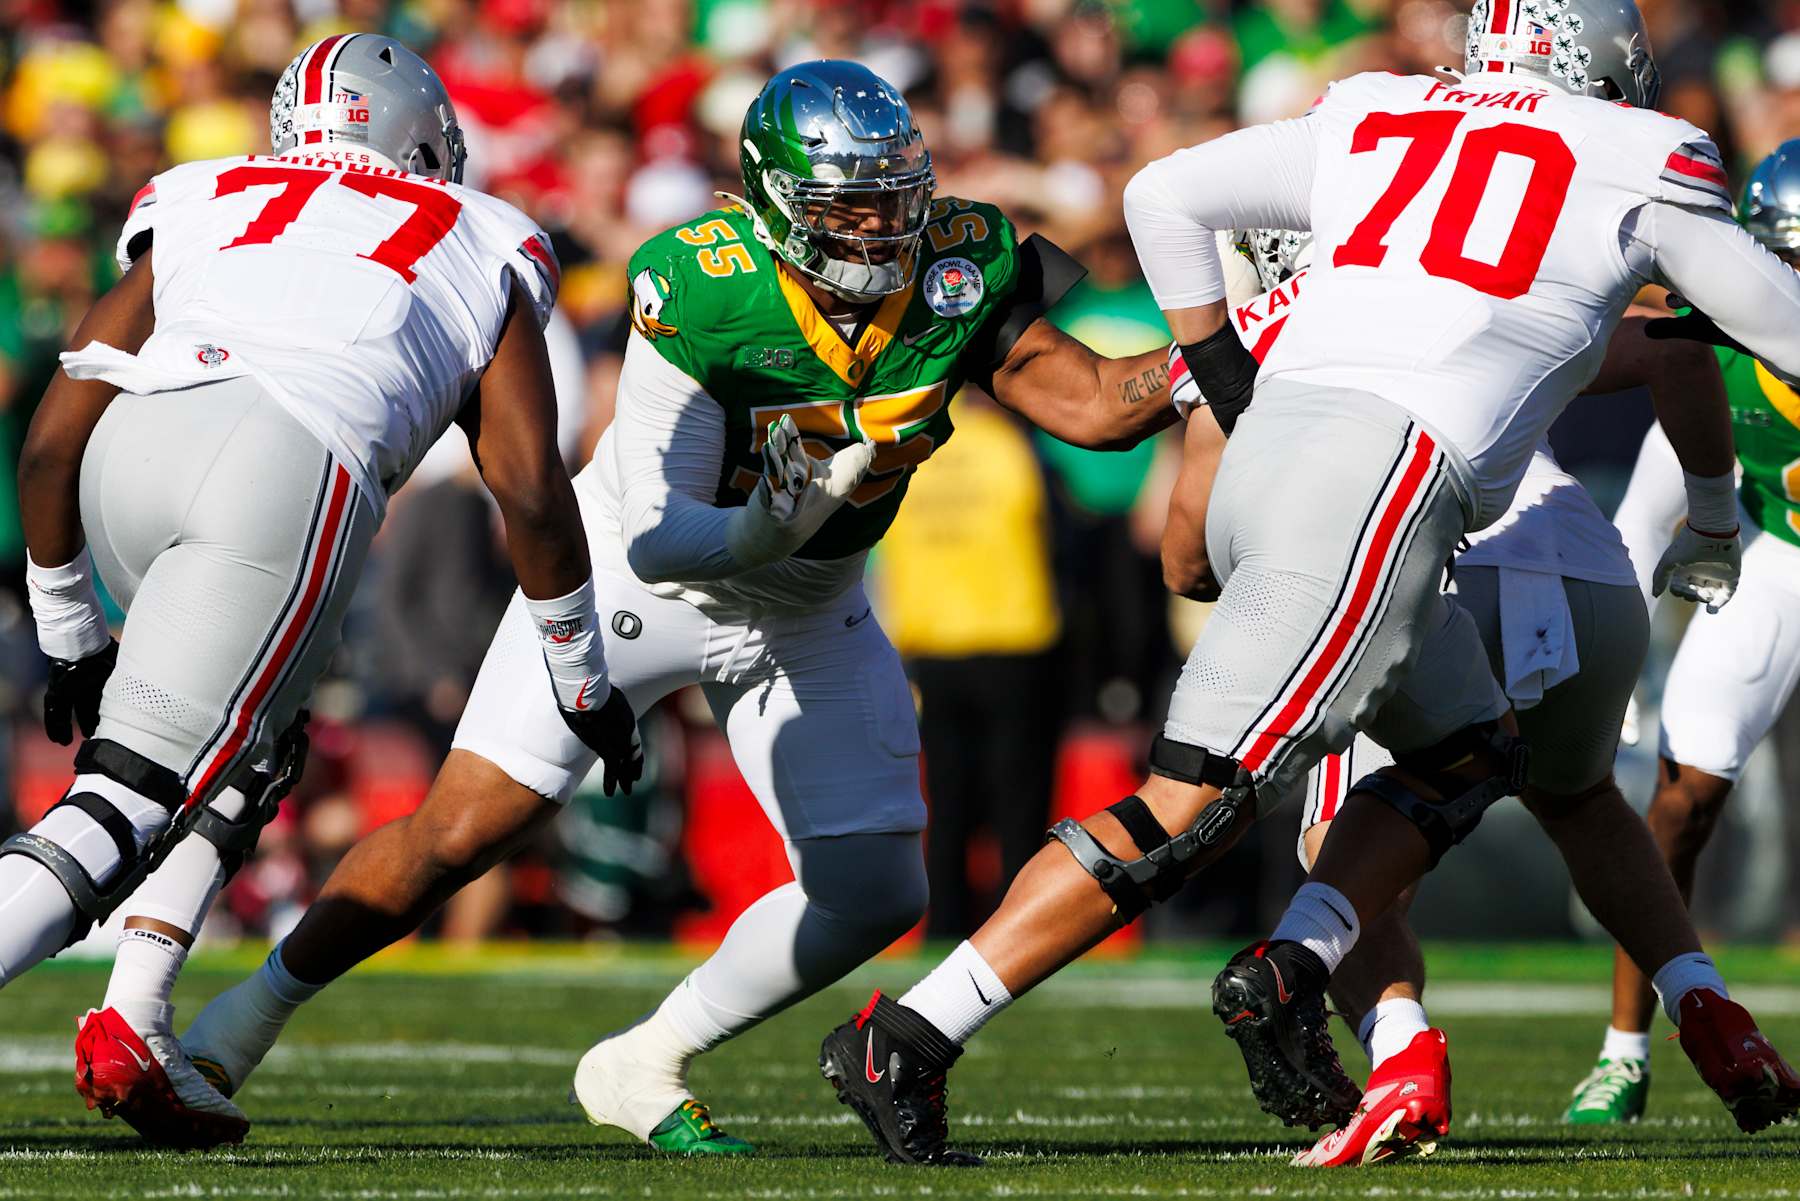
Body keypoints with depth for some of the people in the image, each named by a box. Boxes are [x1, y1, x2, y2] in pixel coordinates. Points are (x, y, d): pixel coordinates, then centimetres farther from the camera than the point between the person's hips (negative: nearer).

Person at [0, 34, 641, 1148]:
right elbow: (531, 493, 24)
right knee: (121, 806, -5)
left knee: (250, 743, 26)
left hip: (130, 460, 4)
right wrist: (583, 681, 35)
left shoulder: (196, 212, 33)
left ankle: (135, 1024, 12)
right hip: (296, 474, -4)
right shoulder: (479, 250, 29)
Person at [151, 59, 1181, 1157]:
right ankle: (247, 1019, 14)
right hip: (642, 571, -4)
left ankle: (642, 1068, 15)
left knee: (875, 895, -2)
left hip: (806, 614, 5)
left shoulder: (959, 274, -20)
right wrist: (761, 531, -49)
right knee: (459, 836, -6)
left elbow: (1095, 406, -20)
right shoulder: (703, 294, -32)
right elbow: (658, 534, -31)